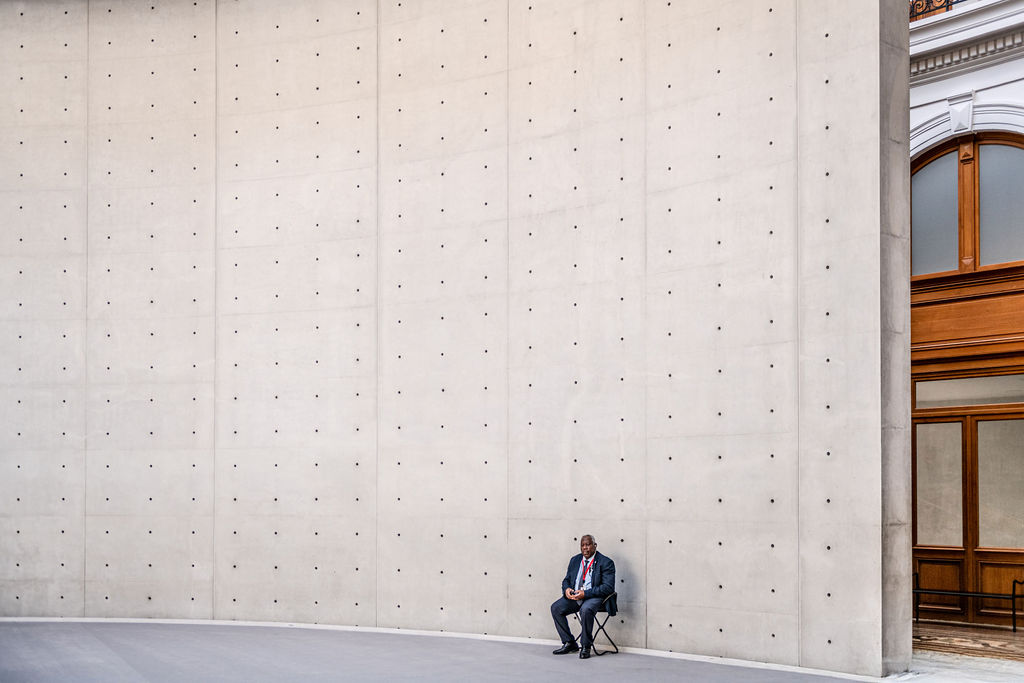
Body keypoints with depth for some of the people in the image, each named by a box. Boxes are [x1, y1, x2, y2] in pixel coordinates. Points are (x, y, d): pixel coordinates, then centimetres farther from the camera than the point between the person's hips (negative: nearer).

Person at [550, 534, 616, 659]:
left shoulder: (606, 563, -6)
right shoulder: (575, 560, 15)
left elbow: (608, 587, -13)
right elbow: (566, 580, 21)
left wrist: (585, 593, -22)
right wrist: (566, 589, -5)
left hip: (594, 597, -6)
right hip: (574, 596, 6)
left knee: (586, 609, -37)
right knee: (555, 607, -15)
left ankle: (586, 646, -19)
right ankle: (569, 643, -3)